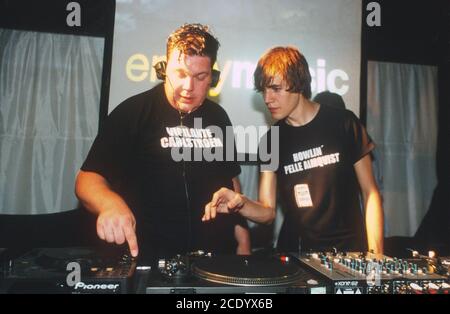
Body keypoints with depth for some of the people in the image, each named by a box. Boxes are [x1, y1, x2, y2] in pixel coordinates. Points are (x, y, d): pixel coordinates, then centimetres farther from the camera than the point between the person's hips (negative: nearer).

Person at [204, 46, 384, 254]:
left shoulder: (343, 123, -5)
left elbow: (370, 193, 0)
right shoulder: (271, 140, 0)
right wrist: (240, 204, -22)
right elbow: (268, 211, -1)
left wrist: (376, 253, -8)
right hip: (294, 251, 2)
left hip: (348, 249, -1)